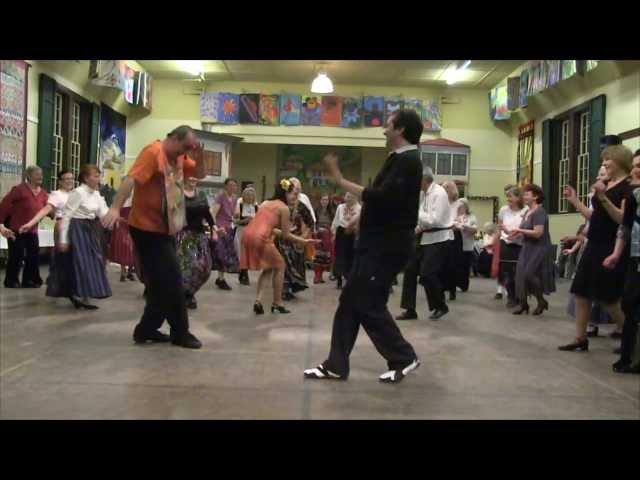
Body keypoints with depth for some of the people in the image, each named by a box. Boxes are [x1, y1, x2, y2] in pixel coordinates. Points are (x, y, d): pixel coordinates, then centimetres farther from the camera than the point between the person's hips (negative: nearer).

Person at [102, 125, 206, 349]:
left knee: (161, 282, 13)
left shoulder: (178, 157, 11)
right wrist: (115, 208, -35)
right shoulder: (153, 152, -15)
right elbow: (131, 179, -25)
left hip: (164, 229, 9)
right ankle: (180, 332, 7)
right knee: (171, 281, -4)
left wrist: (198, 155, -4)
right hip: (148, 228, -9)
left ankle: (147, 329, 23)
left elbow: (200, 174, 16)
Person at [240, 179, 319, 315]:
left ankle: (258, 300, 10)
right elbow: (285, 236, 4)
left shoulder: (265, 203, 25)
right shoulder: (284, 208, 3)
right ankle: (277, 304, 18)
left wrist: (281, 231, 40)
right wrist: (303, 241, 15)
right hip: (260, 238, -7)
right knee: (279, 266, 14)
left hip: (248, 235, 7)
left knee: (268, 268, 24)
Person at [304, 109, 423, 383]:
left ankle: (404, 358, 12)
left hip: (387, 246, -10)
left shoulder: (406, 161, -16)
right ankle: (336, 366, 14)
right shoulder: (402, 160, 17)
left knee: (368, 304, -5)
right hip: (379, 243, 10)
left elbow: (380, 198, -27)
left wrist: (340, 181, -22)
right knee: (350, 301, 8)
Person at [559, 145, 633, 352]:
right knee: (581, 292, 7)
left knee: (608, 299, -1)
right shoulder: (605, 185, 14)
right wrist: (574, 200, 13)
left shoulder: (628, 186, -11)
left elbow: (623, 219, -21)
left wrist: (603, 197, -27)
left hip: (611, 248, -8)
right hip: (594, 246, 9)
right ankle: (580, 339, 15)